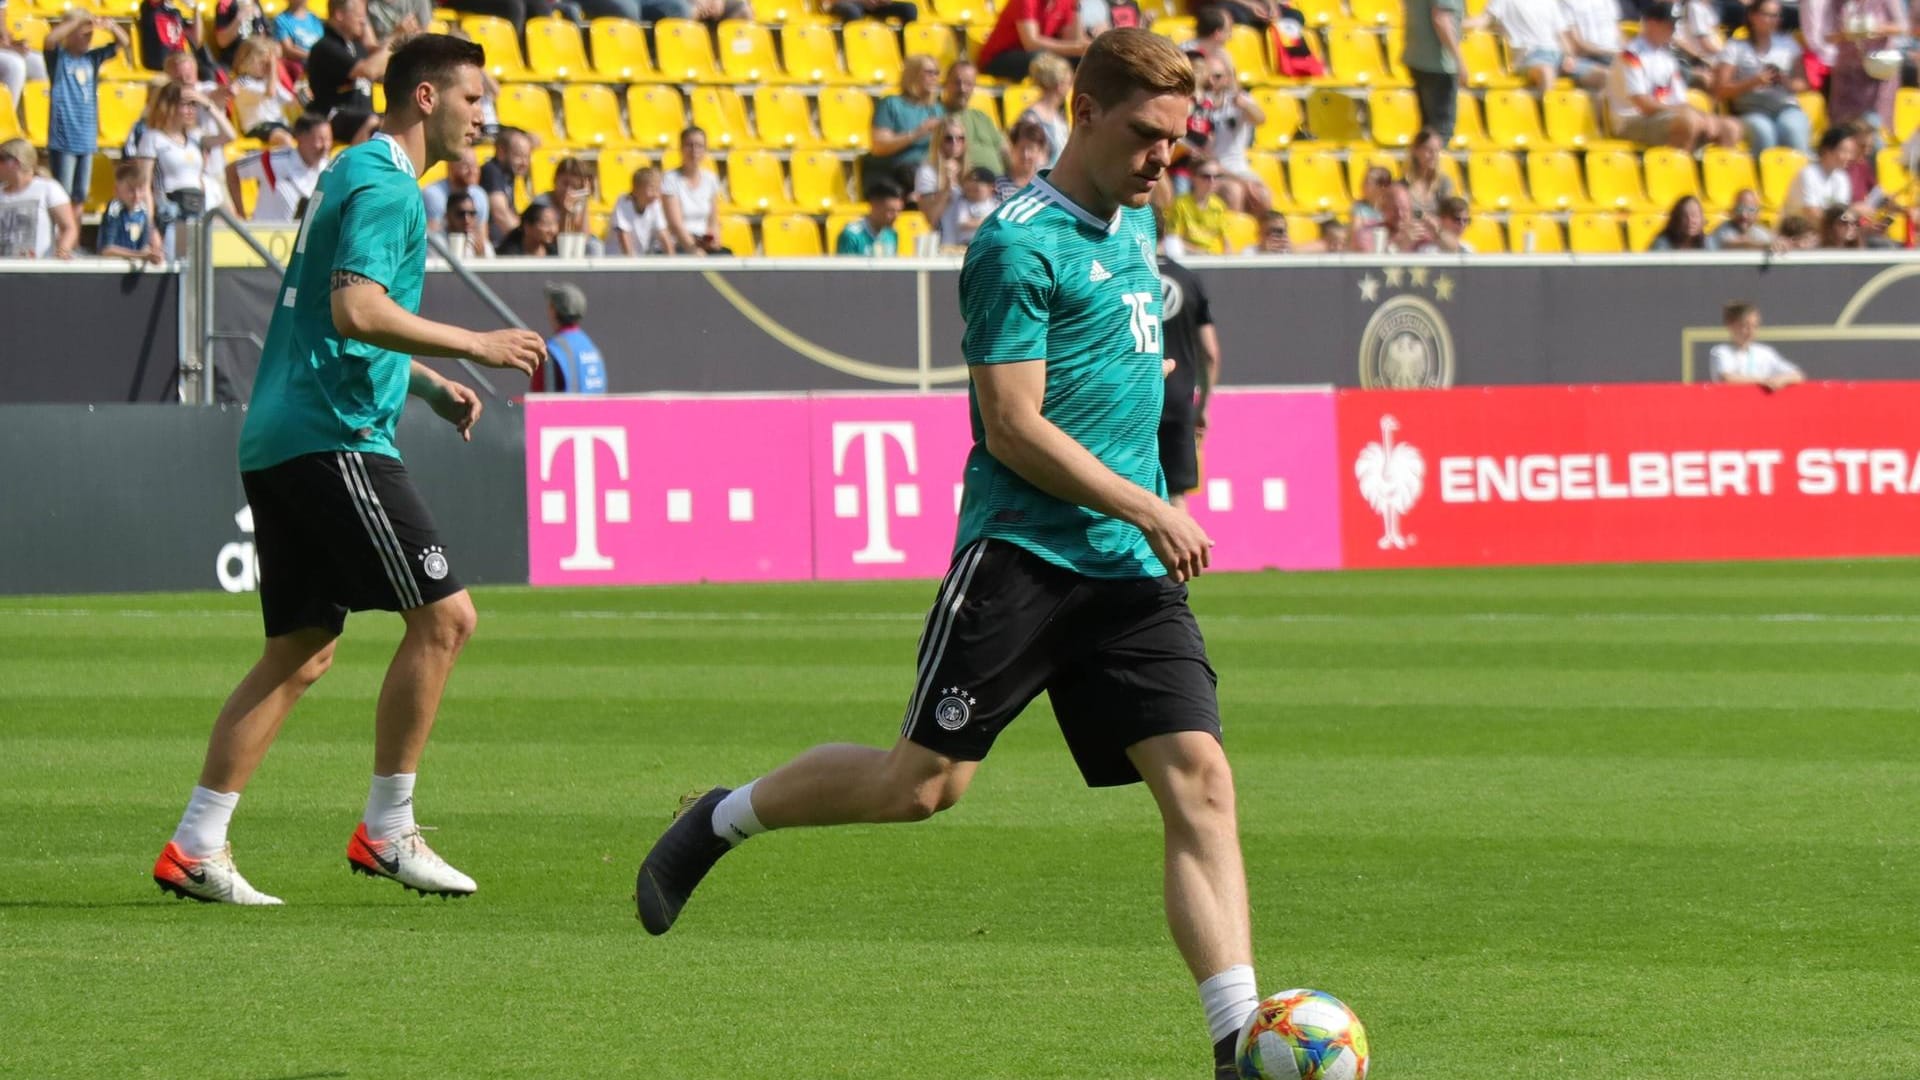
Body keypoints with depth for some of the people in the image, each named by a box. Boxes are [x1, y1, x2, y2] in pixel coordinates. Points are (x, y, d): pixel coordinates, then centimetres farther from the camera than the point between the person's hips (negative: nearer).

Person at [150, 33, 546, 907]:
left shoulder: (354, 176, 23)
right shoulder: (383, 186, -10)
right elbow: (357, 310, -23)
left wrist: (430, 385, 24)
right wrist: (476, 346, -19)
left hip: (279, 442, 11)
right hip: (332, 438, -11)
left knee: (300, 652, 10)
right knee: (443, 614, -9)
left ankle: (195, 848, 6)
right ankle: (386, 832, -5)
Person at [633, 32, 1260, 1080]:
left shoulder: (1134, 224, 16)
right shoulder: (1020, 244, -10)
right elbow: (1013, 426, -15)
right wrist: (1149, 510, -15)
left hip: (1131, 566, 7)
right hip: (1020, 552, -7)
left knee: (1199, 779, -8)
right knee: (923, 780, -4)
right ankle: (725, 818, 22)